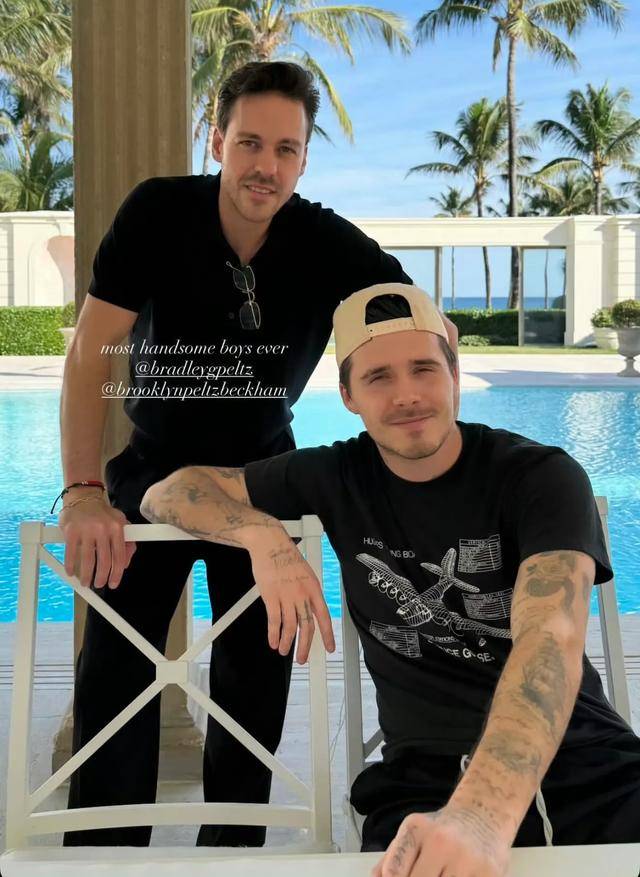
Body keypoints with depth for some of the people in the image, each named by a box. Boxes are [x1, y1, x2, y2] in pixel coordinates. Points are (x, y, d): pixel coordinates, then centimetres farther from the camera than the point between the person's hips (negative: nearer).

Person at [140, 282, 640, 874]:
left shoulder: (542, 477, -5)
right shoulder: (338, 478, 5)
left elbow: (552, 638, -22)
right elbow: (166, 495, 9)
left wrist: (484, 814, -40)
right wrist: (263, 534, -13)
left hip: (585, 763, -1)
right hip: (425, 780, 2)